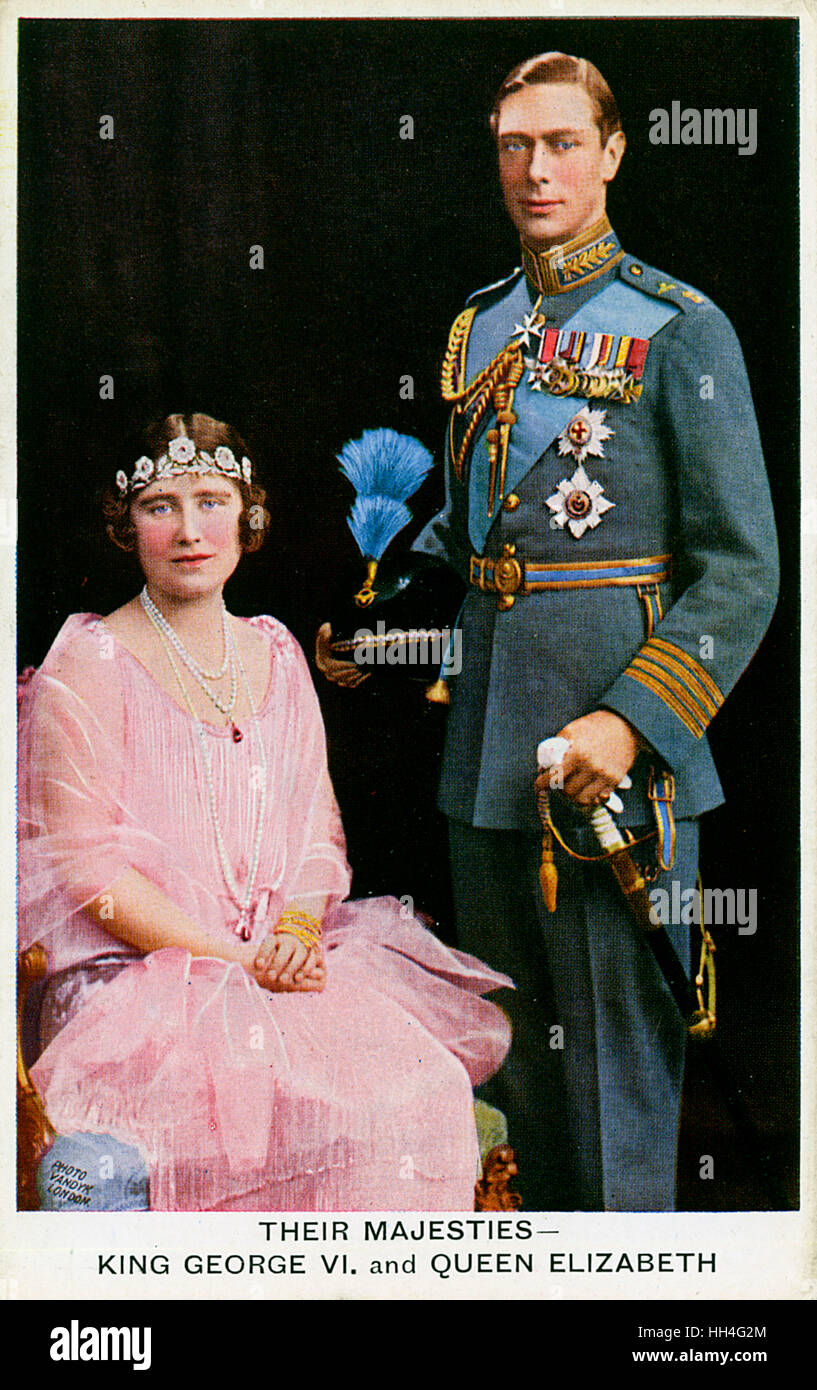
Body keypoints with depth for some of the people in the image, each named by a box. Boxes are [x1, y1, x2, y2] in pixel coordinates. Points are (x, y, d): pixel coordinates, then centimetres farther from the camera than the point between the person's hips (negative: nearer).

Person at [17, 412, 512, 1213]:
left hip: (291, 962, 5)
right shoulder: (89, 665, -2)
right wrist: (231, 959, -15)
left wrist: (298, 927, -7)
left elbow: (319, 828, 14)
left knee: (426, 1084, -19)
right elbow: (87, 863, -8)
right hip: (142, 976, -5)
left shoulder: (276, 655, 14)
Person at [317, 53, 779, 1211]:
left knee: (615, 1050, 2)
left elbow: (742, 572, -10)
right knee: (503, 1042, 17)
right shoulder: (477, 330, 13)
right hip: (483, 750, 7)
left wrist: (629, 723, -19)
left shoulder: (681, 331, -5)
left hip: (614, 744, -6)